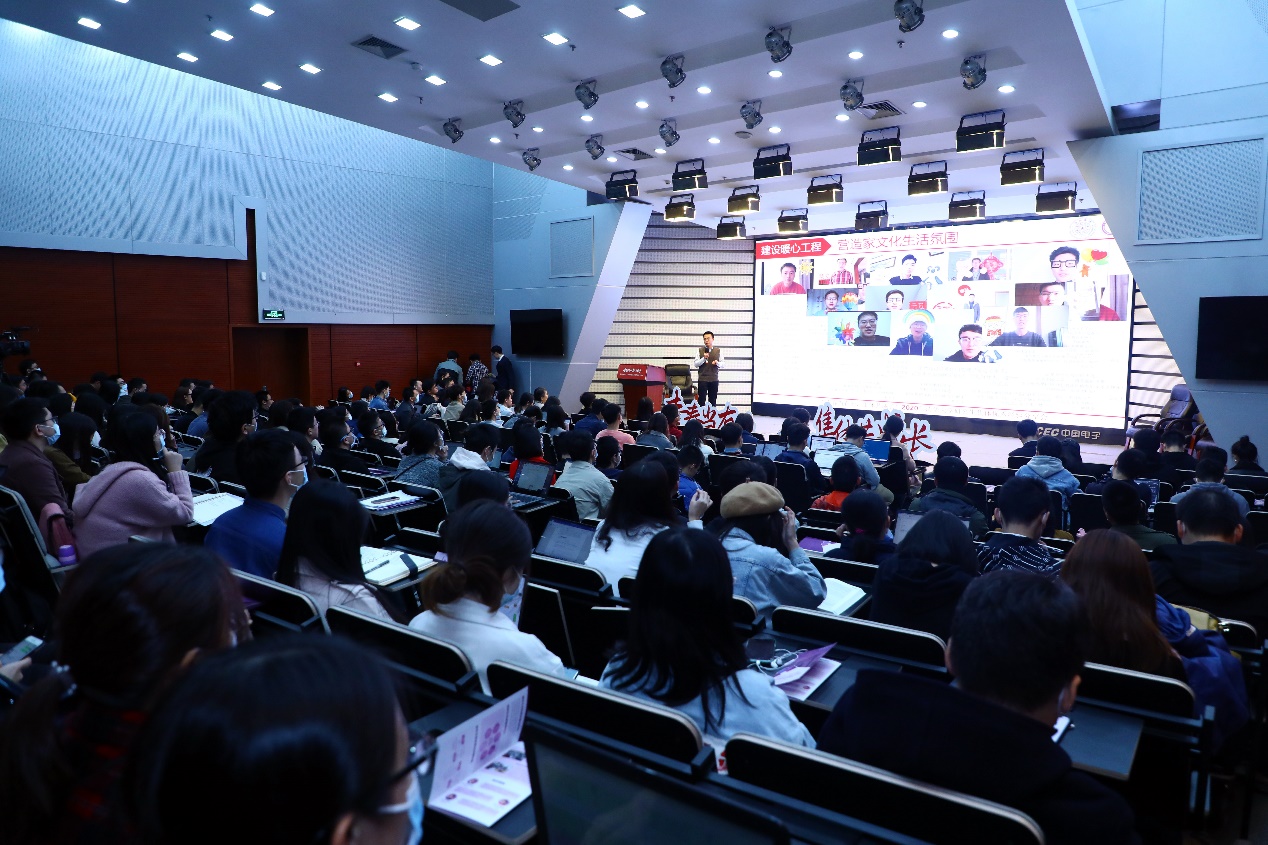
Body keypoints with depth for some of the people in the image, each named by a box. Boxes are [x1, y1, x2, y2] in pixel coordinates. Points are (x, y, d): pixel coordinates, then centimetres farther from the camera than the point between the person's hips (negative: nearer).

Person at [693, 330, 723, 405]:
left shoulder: (718, 350, 3)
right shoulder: (699, 350, 0)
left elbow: (723, 364, 5)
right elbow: (695, 364, -4)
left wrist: (718, 363, -17)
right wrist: (703, 358, -19)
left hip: (714, 379, 1)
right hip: (702, 379, -1)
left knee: (713, 400, 7)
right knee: (701, 400, -1)